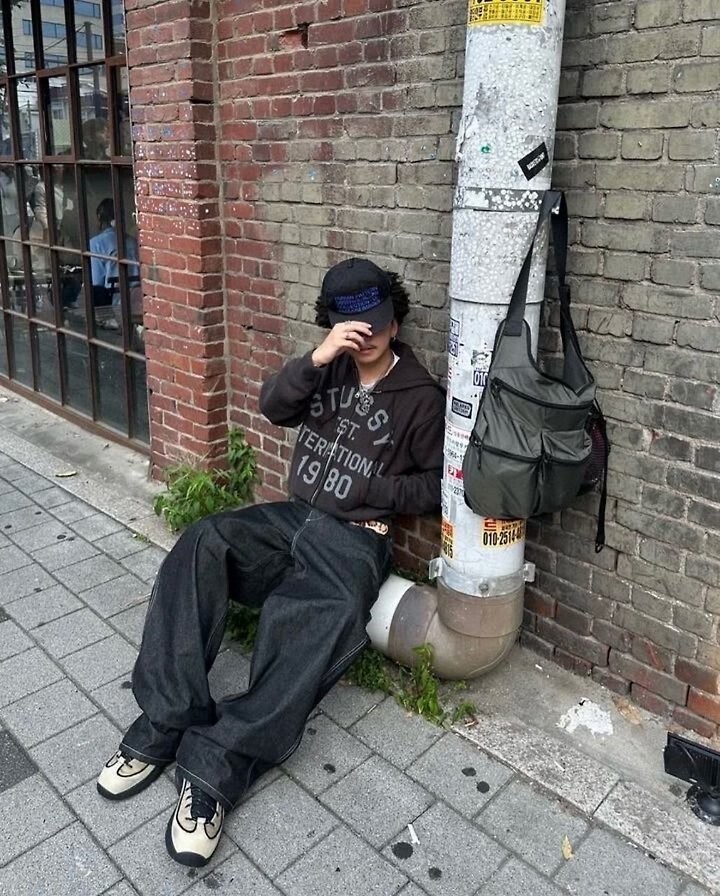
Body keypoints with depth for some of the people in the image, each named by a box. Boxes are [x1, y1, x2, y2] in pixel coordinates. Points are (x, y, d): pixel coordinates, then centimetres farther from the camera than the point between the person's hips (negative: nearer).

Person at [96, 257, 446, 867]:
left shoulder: (421, 396, 1)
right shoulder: (330, 368, 14)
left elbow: (437, 485, 2)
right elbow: (273, 406, -1)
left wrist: (368, 487, -9)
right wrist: (317, 358, -17)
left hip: (354, 537, -4)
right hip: (294, 516, 5)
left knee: (329, 624, -37)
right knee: (200, 548, -25)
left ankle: (215, 768, -33)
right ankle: (166, 722, -23)